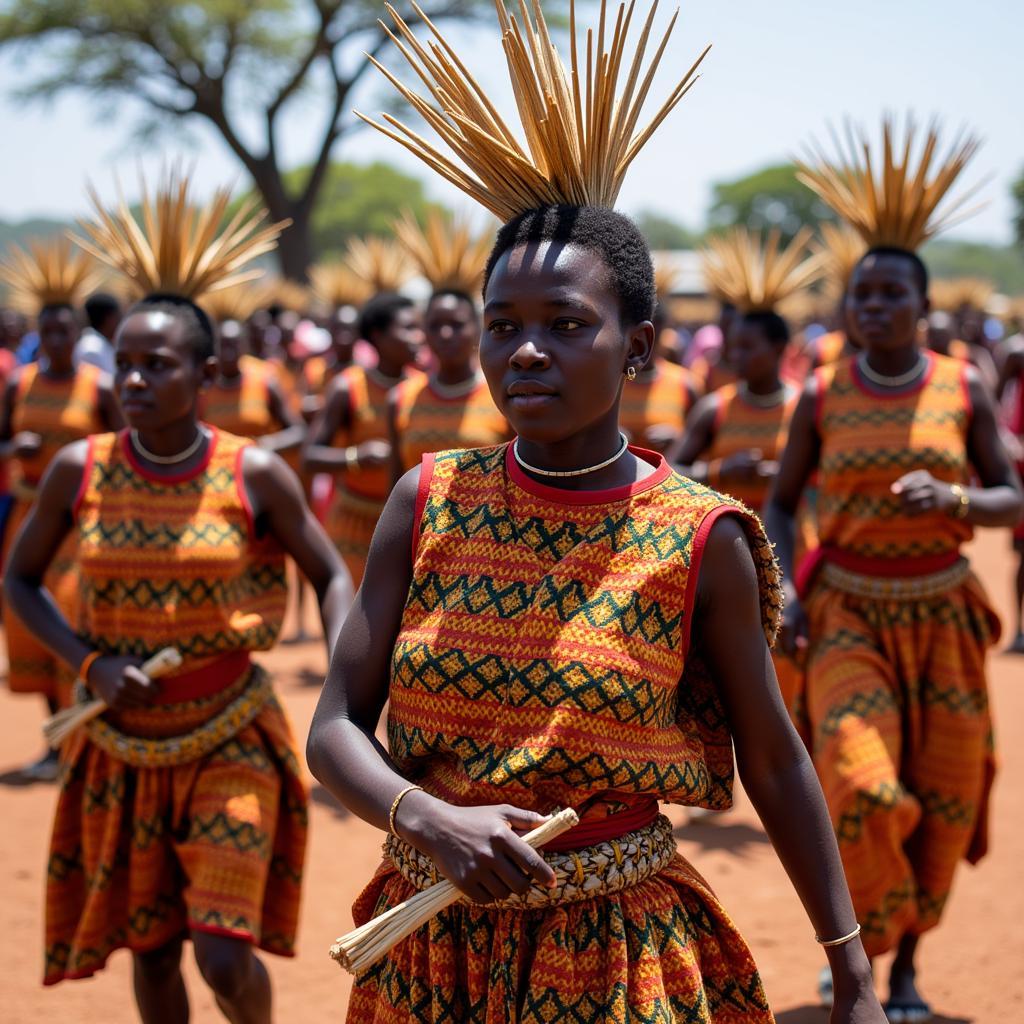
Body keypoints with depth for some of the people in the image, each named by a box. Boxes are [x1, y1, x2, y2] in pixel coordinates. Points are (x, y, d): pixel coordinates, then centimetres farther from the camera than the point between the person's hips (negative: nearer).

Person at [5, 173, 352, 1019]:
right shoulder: (79, 470, -7)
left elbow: (331, 576, 1)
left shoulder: (255, 474, -11)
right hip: (123, 746, 2)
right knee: (150, 950, 12)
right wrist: (90, 664, -10)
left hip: (230, 737, -2)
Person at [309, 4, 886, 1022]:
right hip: (433, 942, 3)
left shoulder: (699, 538, -10)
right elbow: (336, 727, -5)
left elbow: (774, 762, -1)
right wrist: (427, 819, -25)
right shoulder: (429, 502, -4)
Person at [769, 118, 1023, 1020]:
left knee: (942, 804, 6)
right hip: (847, 615, -1)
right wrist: (783, 591, -10)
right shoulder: (821, 397, -2)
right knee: (862, 790, -18)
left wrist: (948, 498, -21)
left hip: (941, 616, 1)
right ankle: (853, 946, 6)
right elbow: (780, 503, 6)